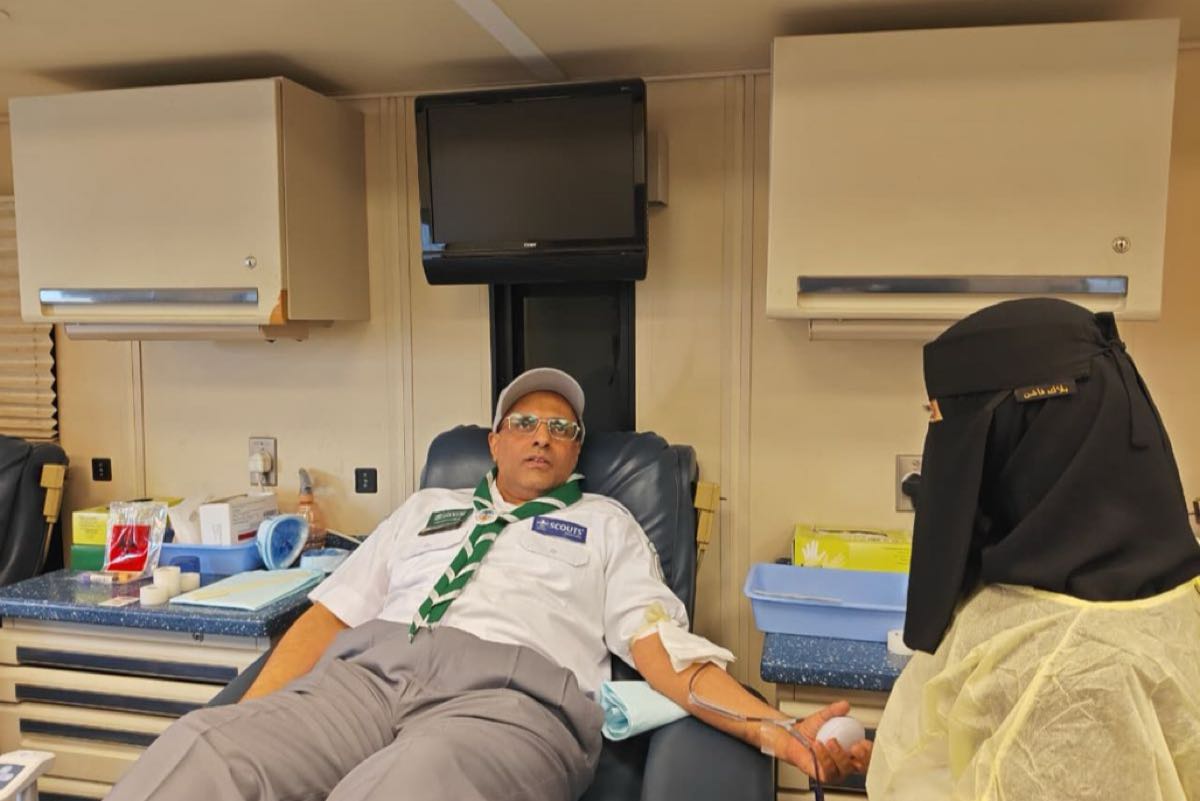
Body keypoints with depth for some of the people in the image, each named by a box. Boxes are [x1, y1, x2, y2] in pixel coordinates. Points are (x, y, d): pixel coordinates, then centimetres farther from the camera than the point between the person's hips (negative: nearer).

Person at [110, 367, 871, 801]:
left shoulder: (606, 522, 23)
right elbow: (328, 615, 22)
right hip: (368, 669, 3)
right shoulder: (426, 508, 30)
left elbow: (663, 646, 10)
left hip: (513, 689, -2)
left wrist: (773, 729, -7)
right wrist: (240, 727, 7)